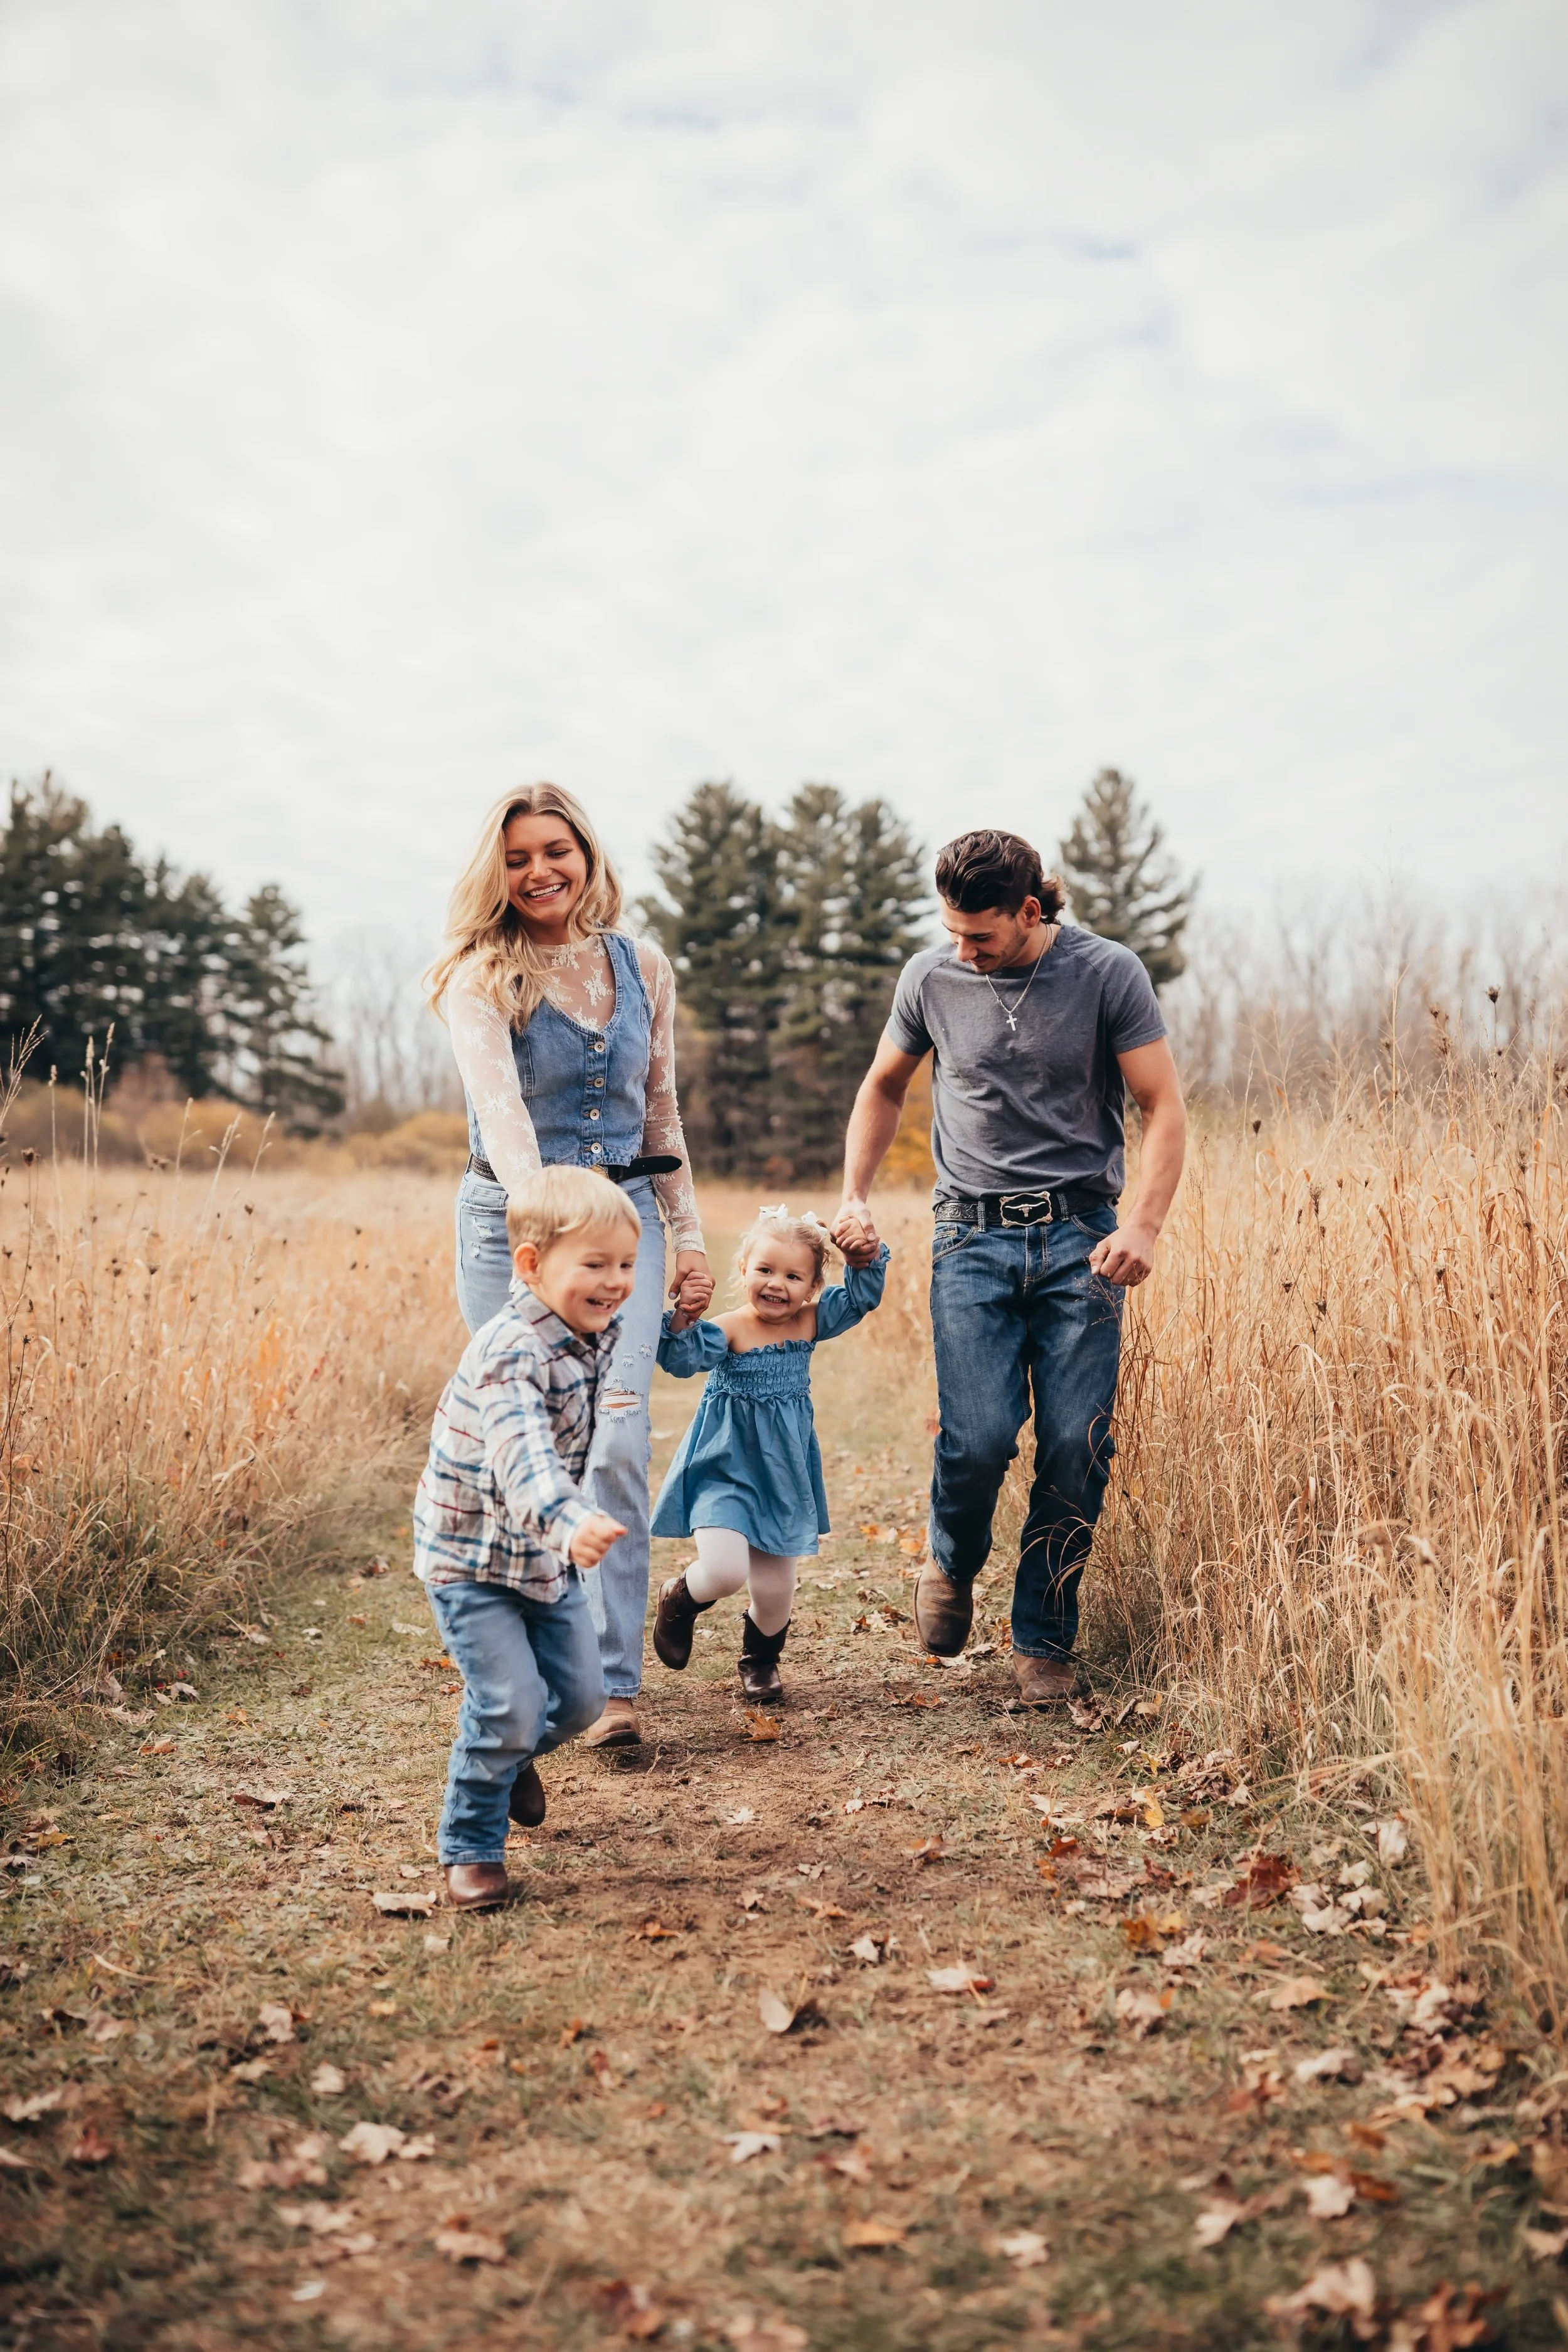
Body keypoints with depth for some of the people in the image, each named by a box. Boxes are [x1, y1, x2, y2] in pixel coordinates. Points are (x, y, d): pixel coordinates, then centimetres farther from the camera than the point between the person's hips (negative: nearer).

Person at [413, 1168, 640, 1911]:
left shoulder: (600, 1335, -2)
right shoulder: (510, 1352, -29)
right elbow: (521, 1457, -46)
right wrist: (570, 1522, -62)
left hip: (548, 1553, 8)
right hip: (472, 1555, -8)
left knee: (580, 1696, 13)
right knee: (511, 1704, -13)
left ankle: (511, 1755, 46)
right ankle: (470, 1850, 10)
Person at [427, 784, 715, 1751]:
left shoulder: (644, 969, 6)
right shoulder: (482, 977, -7)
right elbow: (500, 1104, -24)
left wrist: (691, 1238, 11)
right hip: (511, 1220, -2)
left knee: (617, 1443, -11)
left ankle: (613, 1681, -5)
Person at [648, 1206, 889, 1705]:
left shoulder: (810, 1323, 0)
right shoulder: (728, 1331, -14)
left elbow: (862, 1296, 4)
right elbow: (683, 1359, -30)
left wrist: (867, 1259, -13)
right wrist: (683, 1319, -45)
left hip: (784, 1478, 4)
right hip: (725, 1472, -4)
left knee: (774, 1590, 8)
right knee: (726, 1572, -22)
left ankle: (761, 1658, 42)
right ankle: (678, 1599, 15)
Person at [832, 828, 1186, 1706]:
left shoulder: (1108, 973, -3)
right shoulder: (931, 978, 4)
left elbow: (1164, 1108, -3)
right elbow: (884, 1087, 19)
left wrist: (1144, 1225, -17)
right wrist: (854, 1197, 8)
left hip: (1080, 1236, -1)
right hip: (974, 1236, 1)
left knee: (1077, 1449, -4)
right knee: (980, 1437, -12)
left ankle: (1045, 1640, 14)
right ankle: (953, 1563, 22)